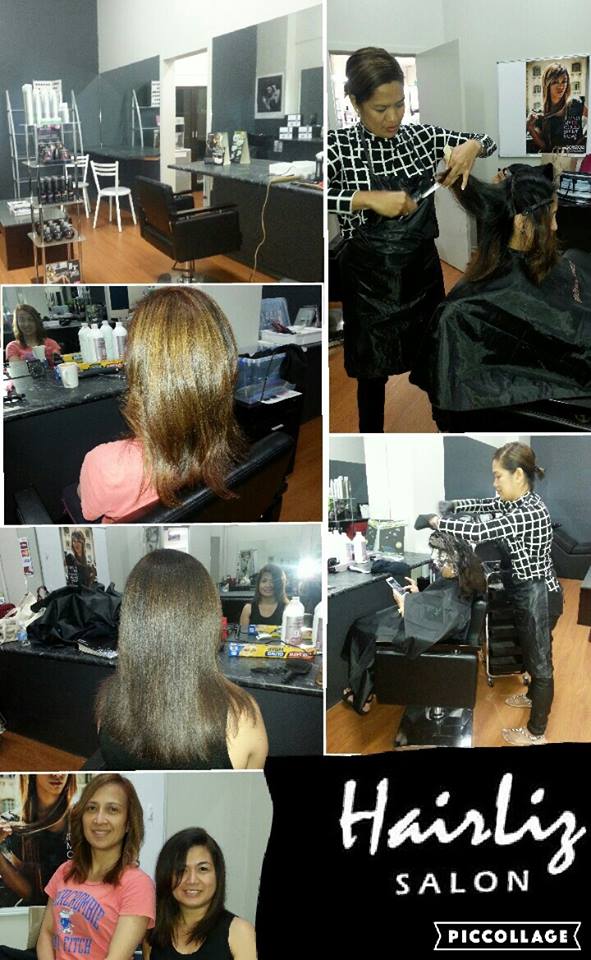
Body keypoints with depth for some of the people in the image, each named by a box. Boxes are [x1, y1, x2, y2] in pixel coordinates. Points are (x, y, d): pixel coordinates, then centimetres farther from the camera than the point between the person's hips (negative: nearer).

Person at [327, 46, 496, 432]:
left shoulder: (422, 136, -1)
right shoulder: (339, 146, -12)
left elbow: (487, 142, 10)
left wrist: (471, 147, -13)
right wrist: (369, 199, -32)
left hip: (422, 268, 4)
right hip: (369, 277, -3)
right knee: (373, 371, 9)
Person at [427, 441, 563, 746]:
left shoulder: (529, 513, -31)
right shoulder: (520, 501, 0)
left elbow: (479, 531, -32)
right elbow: (486, 504, 16)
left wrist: (438, 522, -20)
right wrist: (452, 505, 4)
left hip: (538, 596, -9)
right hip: (527, 591, 9)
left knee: (540, 660, 5)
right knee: (531, 652, 29)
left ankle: (536, 732, 19)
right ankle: (533, 696, 52)